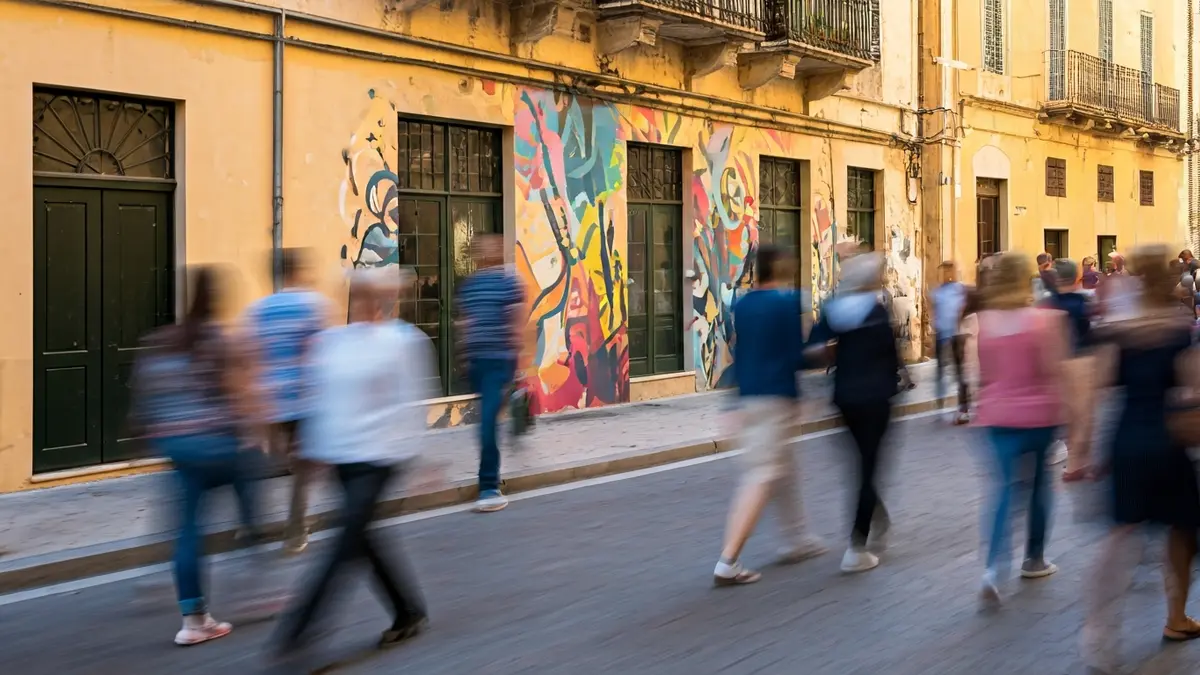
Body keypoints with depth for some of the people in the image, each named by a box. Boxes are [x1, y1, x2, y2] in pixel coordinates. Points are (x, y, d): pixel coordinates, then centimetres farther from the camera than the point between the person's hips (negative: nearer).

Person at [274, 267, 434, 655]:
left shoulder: (401, 342, -6)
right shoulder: (332, 340, 9)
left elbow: (410, 401, -6)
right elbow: (322, 397, 14)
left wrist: (406, 454, -8)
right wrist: (315, 447, 12)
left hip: (378, 455, -7)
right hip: (341, 454, 7)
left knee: (348, 540, -7)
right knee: (360, 538, 11)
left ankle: (298, 626, -6)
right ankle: (409, 612, 26)